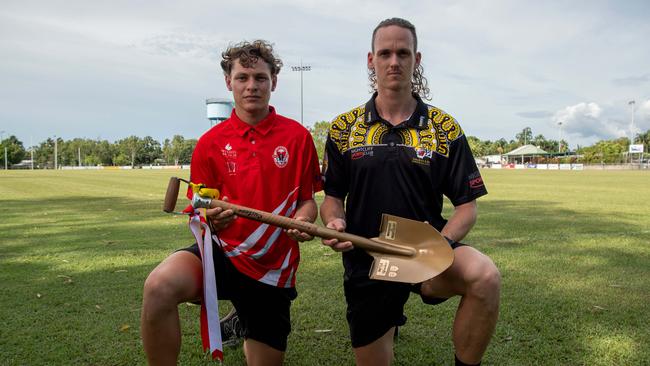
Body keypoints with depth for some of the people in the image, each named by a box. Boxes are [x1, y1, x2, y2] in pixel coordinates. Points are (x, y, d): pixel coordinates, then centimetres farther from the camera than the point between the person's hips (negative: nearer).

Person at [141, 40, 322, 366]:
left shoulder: (297, 136, -1)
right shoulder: (210, 142, 1)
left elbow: (307, 201, 7)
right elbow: (199, 212, 6)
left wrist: (303, 220, -17)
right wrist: (210, 219, -18)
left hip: (274, 268, 1)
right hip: (223, 251, 0)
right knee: (159, 285, -33)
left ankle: (249, 333, 46)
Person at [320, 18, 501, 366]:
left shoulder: (445, 128, -2)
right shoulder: (344, 128, 1)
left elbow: (467, 204, -1)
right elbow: (333, 196, 6)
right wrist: (334, 222, -17)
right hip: (366, 259, 1)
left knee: (485, 277, -33)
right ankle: (390, 315, 45)